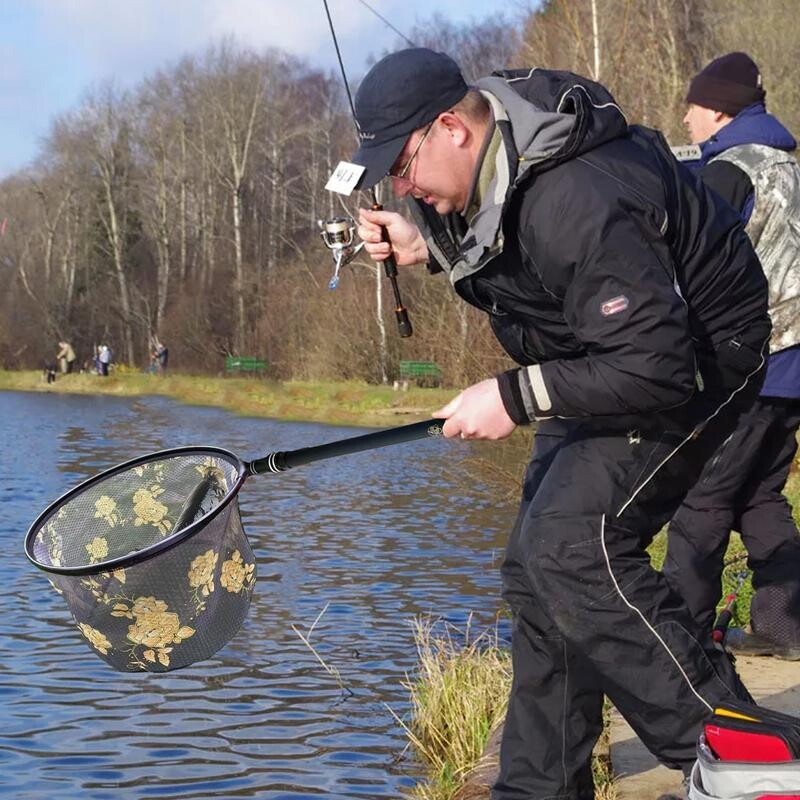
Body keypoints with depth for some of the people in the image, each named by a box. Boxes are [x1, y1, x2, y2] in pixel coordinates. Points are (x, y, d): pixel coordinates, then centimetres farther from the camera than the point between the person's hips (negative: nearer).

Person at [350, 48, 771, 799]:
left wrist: (515, 398, -31)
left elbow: (656, 370, -36)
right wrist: (427, 246, -5)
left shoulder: (574, 204, -35)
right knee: (535, 569, 9)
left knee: (574, 547, -25)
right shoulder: (486, 164, -7)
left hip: (693, 361, -10)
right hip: (601, 361, 10)